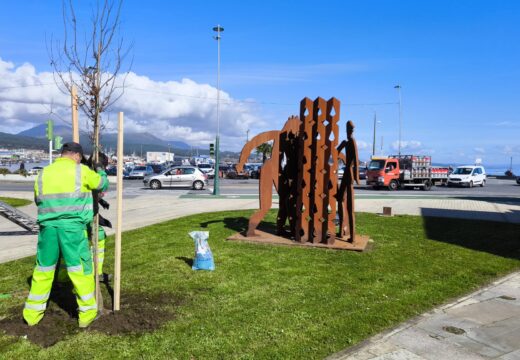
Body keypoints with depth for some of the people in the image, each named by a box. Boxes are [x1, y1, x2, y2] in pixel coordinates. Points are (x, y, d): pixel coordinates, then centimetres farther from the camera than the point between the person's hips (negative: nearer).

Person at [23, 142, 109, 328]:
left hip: (48, 227, 4)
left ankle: (32, 313, 26)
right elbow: (103, 185, 12)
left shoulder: (43, 173, 11)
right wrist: (100, 170, 31)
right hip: (72, 227, -4)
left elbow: (38, 200, 19)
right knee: (81, 269, 4)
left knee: (43, 269, 16)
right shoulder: (81, 171, -1)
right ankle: (87, 313, 12)